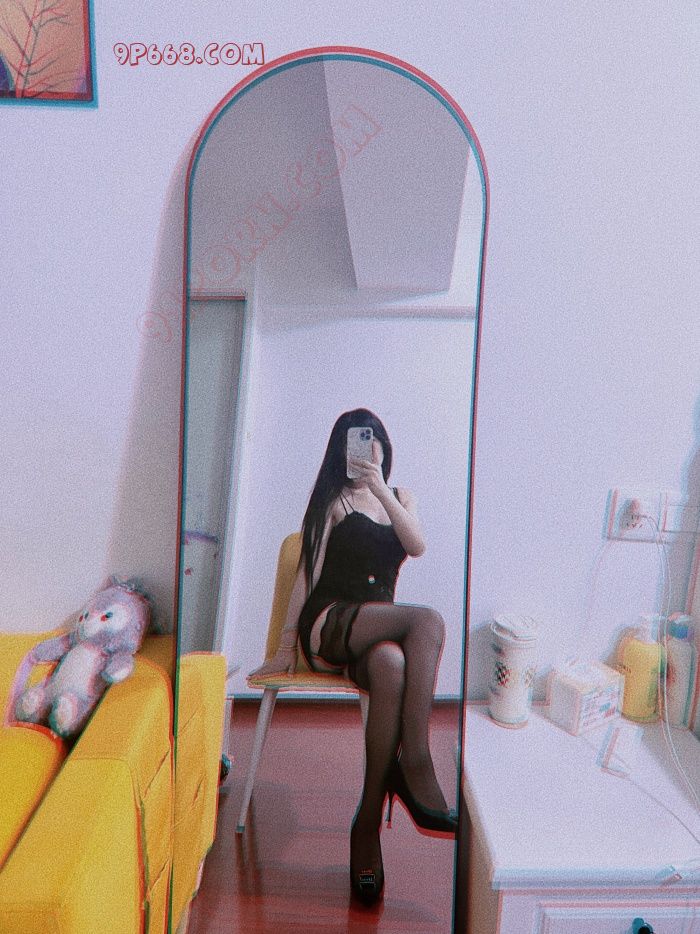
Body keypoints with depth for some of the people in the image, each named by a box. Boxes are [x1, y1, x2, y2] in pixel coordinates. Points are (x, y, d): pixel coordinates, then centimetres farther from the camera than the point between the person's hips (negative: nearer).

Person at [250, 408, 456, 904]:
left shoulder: (401, 497, 19)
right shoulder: (336, 500, 8)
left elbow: (417, 546, -2)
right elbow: (308, 573, 3)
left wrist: (381, 490, -13)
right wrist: (287, 644, -1)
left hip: (378, 631, 3)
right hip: (329, 623, -3)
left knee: (392, 666, -36)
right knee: (428, 620, -31)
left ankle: (369, 820, -29)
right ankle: (416, 766, -31)